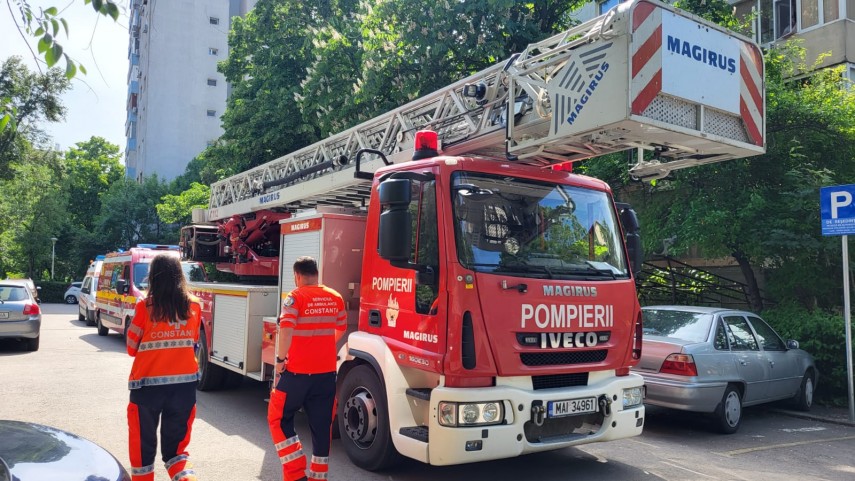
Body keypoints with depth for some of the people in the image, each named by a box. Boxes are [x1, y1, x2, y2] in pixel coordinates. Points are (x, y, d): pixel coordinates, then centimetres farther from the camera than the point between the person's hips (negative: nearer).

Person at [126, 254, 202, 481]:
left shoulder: (146, 306, -9)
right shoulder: (193, 305, -1)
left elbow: (132, 348, 0)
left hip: (148, 384, -2)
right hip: (184, 384, 3)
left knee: (143, 443, 15)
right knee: (176, 445, 13)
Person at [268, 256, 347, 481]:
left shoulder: (296, 297, -10)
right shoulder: (335, 298, 6)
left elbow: (286, 330, -22)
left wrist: (280, 359, -11)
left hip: (297, 372, -5)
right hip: (327, 372, 5)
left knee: (279, 418, 12)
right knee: (322, 426, 13)